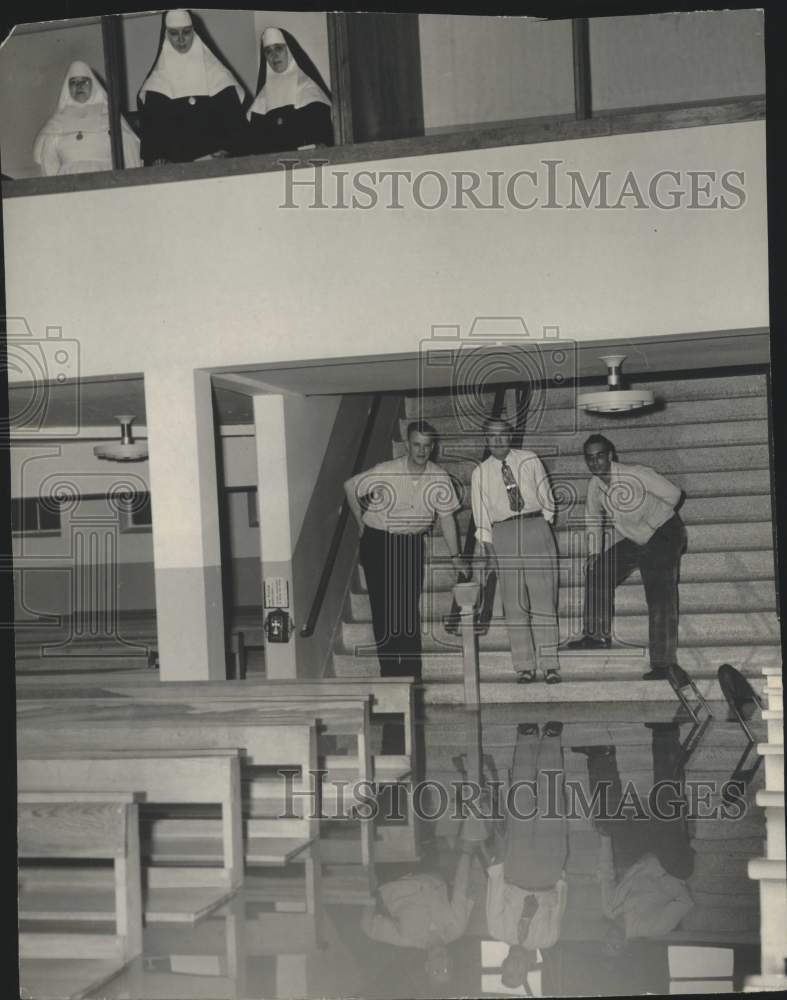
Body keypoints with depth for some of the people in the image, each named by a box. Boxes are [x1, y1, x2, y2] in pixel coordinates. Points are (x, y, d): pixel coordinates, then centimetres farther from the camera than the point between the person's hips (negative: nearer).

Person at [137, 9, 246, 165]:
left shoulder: (216, 74, 7)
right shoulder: (156, 84, 9)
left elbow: (234, 116, 4)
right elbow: (150, 124, 7)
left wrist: (226, 149, -11)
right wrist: (156, 157, -9)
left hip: (214, 161, -1)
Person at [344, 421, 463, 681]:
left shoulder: (440, 478, -8)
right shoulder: (385, 472, -17)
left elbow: (446, 517, -1)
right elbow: (350, 487, -3)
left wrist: (455, 556, -1)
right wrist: (361, 522, 2)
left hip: (412, 544, 2)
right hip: (378, 541, -2)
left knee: (410, 606, 2)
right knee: (384, 607, -3)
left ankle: (412, 672, 9)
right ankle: (389, 670, 5)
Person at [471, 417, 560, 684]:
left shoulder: (530, 460, 9)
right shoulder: (480, 473, 10)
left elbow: (546, 497, 13)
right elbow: (481, 514, 8)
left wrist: (543, 523, 6)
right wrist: (484, 545, 1)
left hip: (537, 529, -1)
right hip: (503, 535, 1)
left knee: (544, 599, -5)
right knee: (514, 604, -1)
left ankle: (550, 665, -2)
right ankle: (524, 666, 3)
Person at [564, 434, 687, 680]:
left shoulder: (636, 475, -23)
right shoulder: (595, 486, -4)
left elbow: (673, 493, -15)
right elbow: (593, 519, 13)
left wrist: (652, 520, -4)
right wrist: (594, 552, 5)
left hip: (663, 537, -7)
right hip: (633, 541, 7)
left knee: (660, 599, -13)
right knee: (598, 571, -1)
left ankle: (663, 663, -12)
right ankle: (598, 634, 6)